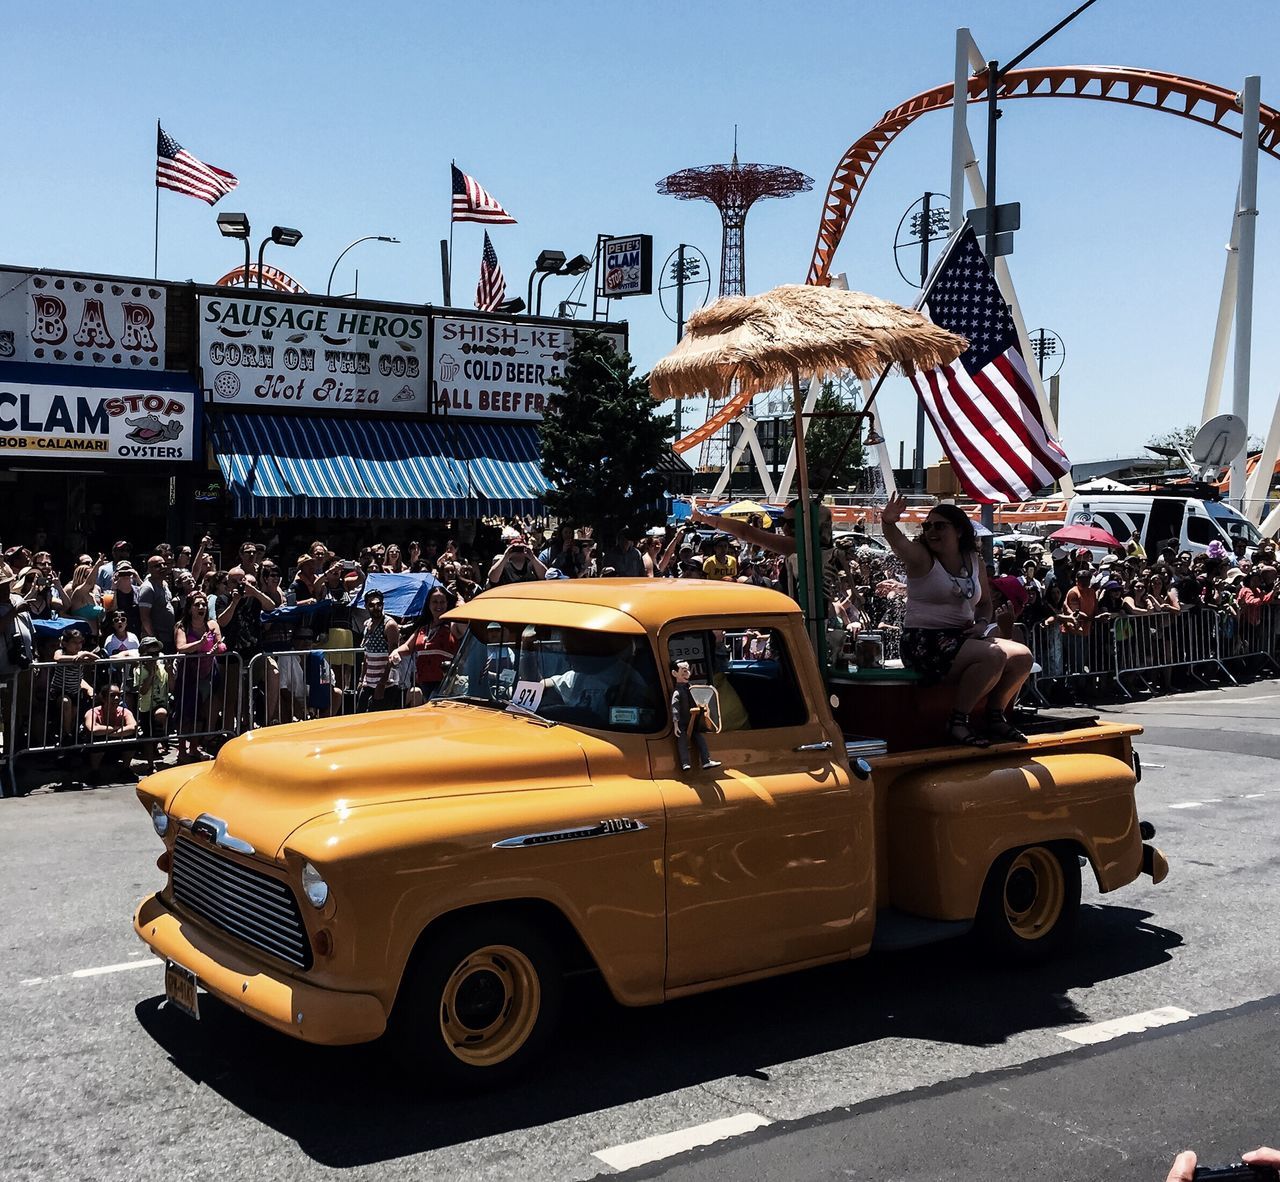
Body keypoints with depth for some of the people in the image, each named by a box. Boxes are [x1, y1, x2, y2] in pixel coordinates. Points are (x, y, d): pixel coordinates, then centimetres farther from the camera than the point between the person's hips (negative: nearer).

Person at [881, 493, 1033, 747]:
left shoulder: (974, 561, 11)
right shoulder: (921, 557, -7)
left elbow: (985, 602, 23)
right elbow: (898, 542, -29)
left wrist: (982, 622, 0)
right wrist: (888, 522, -51)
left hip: (962, 638, 7)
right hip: (925, 642, -7)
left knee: (1022, 656, -7)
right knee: (993, 656, -28)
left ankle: (995, 717, 8)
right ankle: (958, 720, -15)